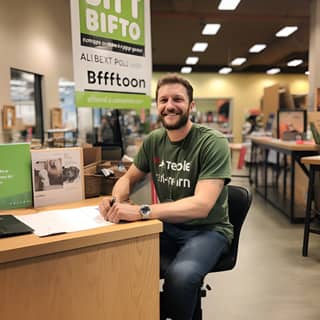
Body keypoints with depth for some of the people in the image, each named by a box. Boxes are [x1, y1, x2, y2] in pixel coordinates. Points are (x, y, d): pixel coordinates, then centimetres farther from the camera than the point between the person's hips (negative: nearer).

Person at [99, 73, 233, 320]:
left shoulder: (213, 143, -15)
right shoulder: (154, 141, 2)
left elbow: (202, 205, -26)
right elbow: (129, 178, 13)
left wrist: (141, 211, -36)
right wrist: (115, 201, -12)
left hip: (207, 229, -4)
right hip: (168, 226, 5)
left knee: (181, 274, -34)